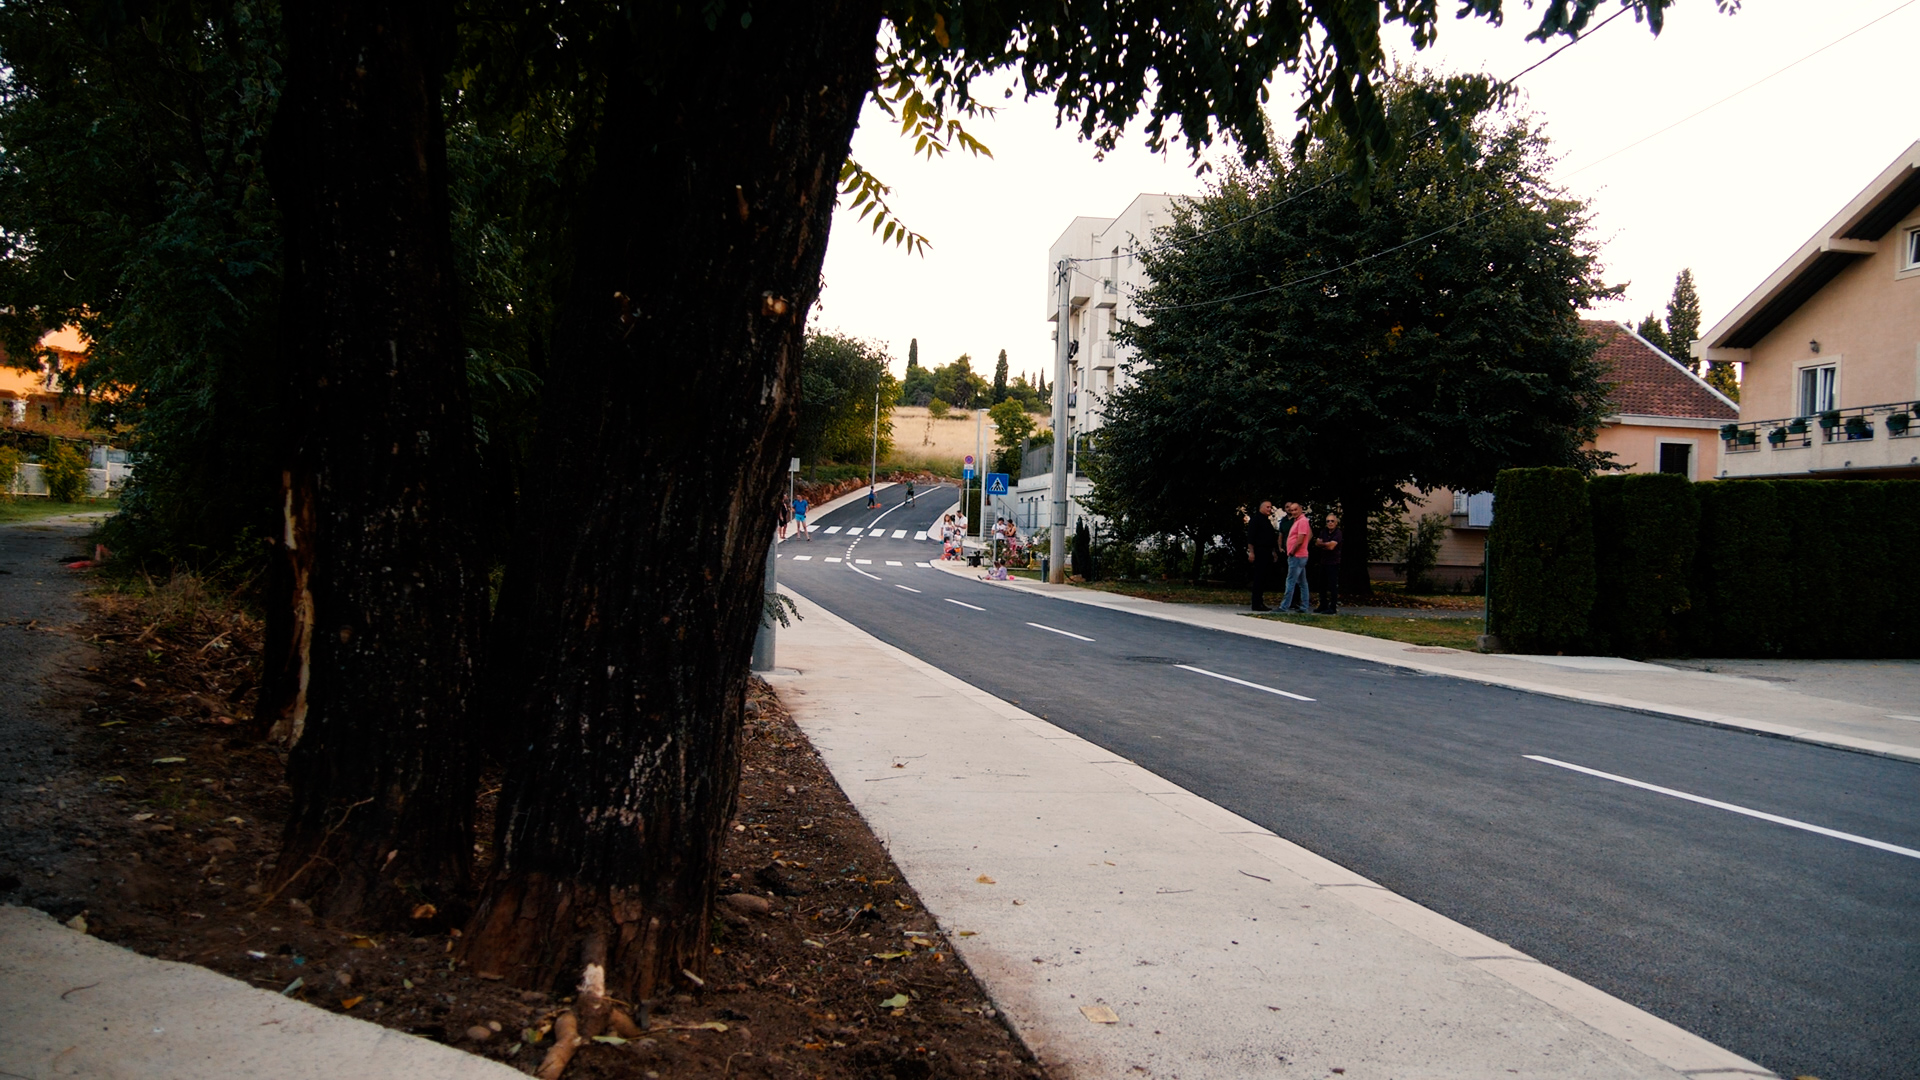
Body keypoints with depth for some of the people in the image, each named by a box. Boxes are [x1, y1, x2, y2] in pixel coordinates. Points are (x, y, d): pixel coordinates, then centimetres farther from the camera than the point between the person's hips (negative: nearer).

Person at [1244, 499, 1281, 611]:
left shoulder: (1267, 521, 20)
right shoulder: (1255, 519, -6)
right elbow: (1250, 537, -12)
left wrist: (1274, 552, 24)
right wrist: (1251, 552, -18)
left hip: (1267, 554, 9)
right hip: (1259, 553, -9)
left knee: (1264, 578, 8)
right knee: (1259, 578, -8)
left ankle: (1260, 602, 13)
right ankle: (1256, 604, -5)